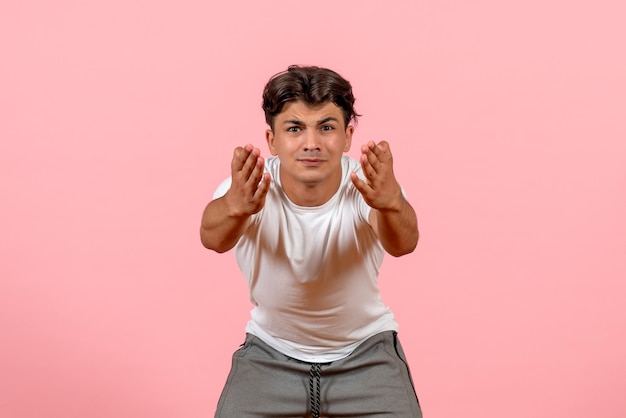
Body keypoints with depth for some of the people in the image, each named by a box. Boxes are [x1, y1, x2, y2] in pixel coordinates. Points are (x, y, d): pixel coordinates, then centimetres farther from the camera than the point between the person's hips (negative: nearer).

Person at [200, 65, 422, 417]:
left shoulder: (368, 185, -24)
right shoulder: (247, 189, -24)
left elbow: (404, 243, -44)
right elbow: (214, 238, -44)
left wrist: (391, 203, -67)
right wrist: (234, 208, -67)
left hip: (365, 351, 0)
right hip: (270, 351, 1)